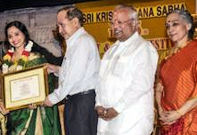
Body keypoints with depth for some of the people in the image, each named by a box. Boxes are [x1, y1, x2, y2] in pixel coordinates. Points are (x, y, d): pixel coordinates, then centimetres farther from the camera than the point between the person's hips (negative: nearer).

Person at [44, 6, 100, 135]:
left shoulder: (83, 41, -13)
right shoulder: (75, 42, 18)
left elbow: (74, 77, -19)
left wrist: (54, 98, -12)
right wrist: (57, 69, 12)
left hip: (84, 99, -10)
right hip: (74, 100, 10)